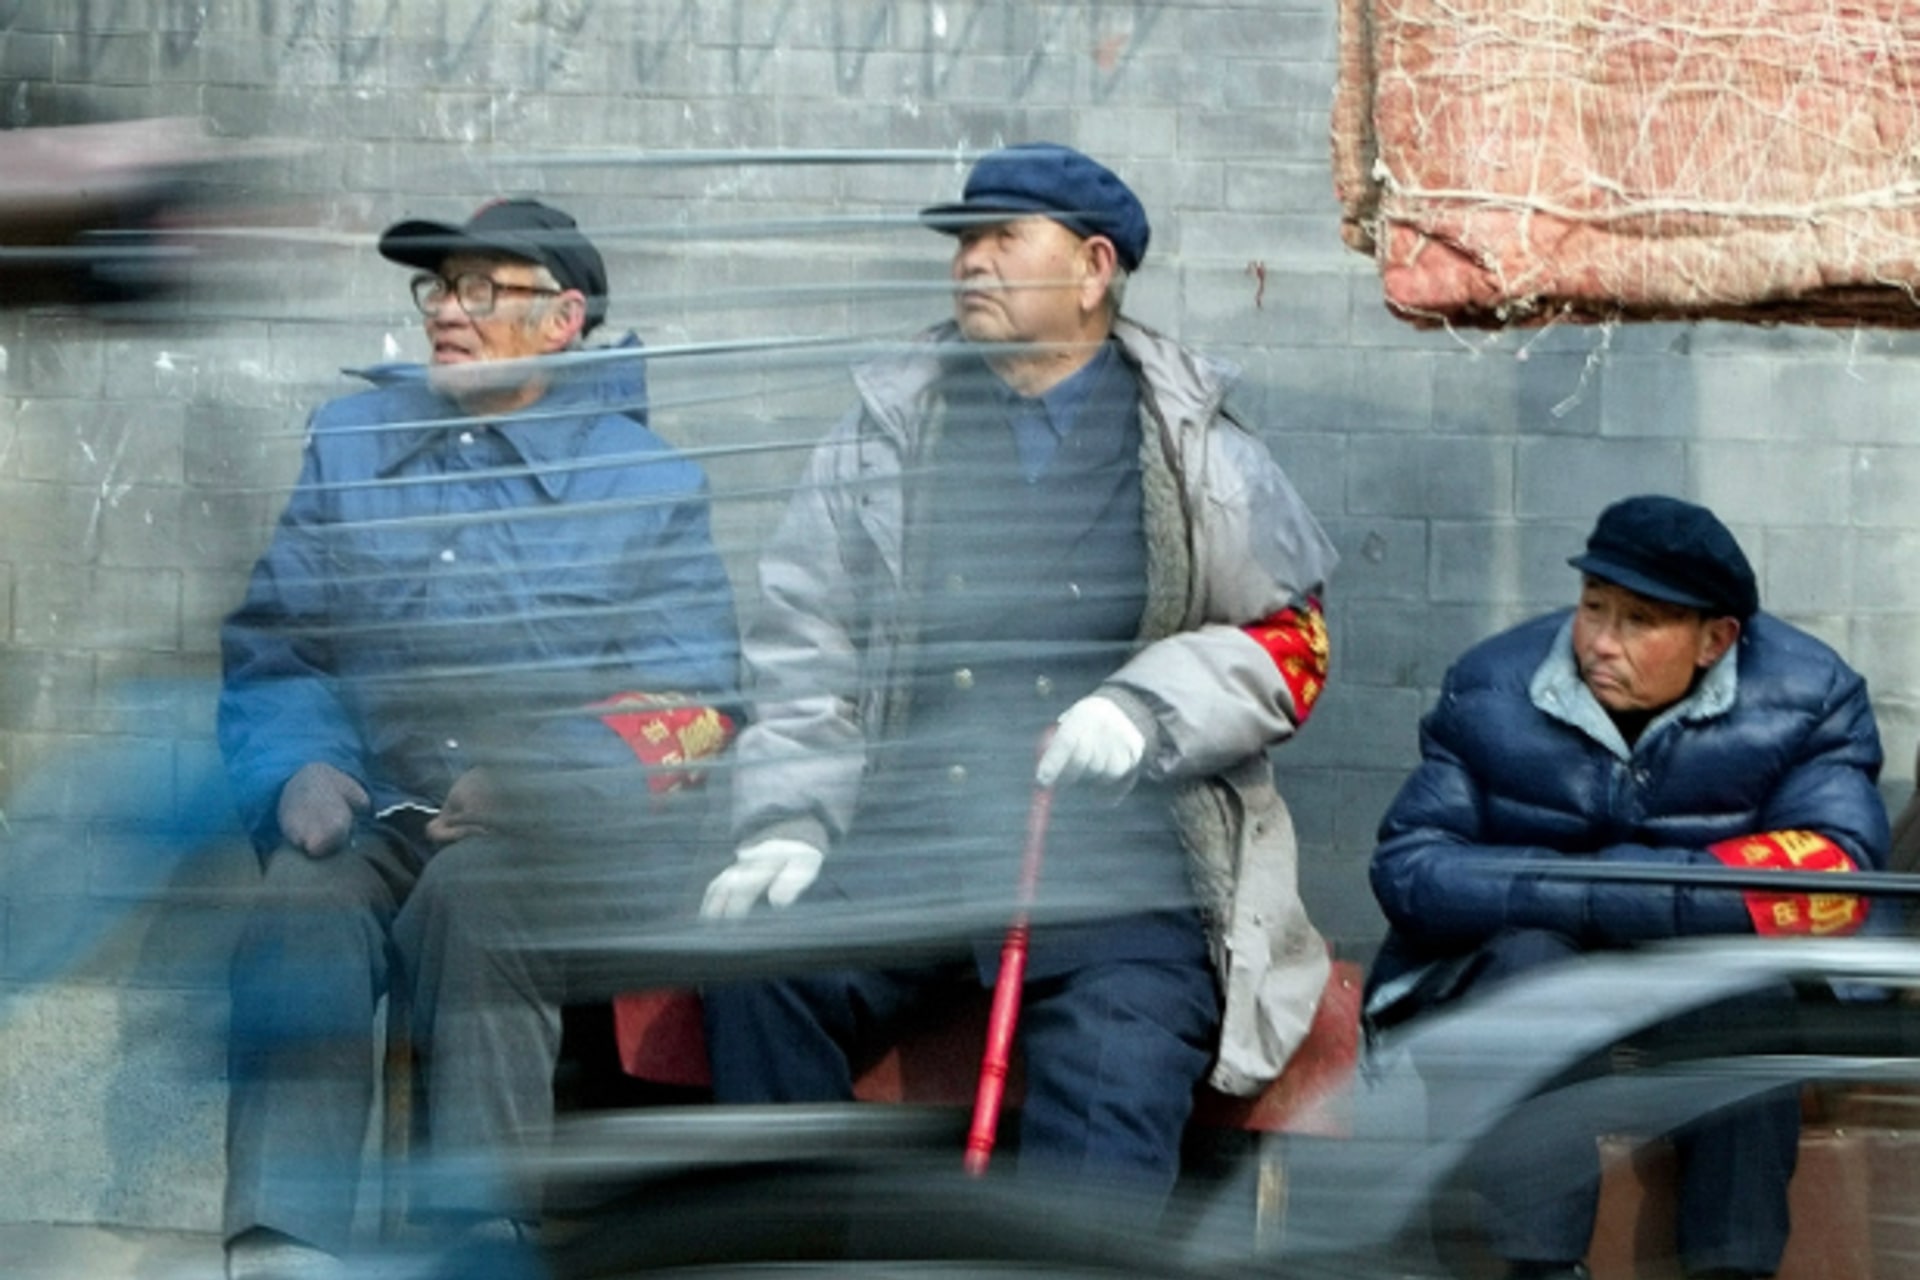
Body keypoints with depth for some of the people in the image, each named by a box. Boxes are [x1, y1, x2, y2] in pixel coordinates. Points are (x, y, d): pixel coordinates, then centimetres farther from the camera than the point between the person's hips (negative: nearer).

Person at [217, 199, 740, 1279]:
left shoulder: (651, 483, 11)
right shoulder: (351, 444, 20)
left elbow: (691, 704, 2)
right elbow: (271, 650, 17)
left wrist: (540, 775, -15)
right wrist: (298, 769, -5)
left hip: (575, 836, -2)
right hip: (382, 817, 2)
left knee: (474, 894, -36)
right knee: (301, 905, -32)